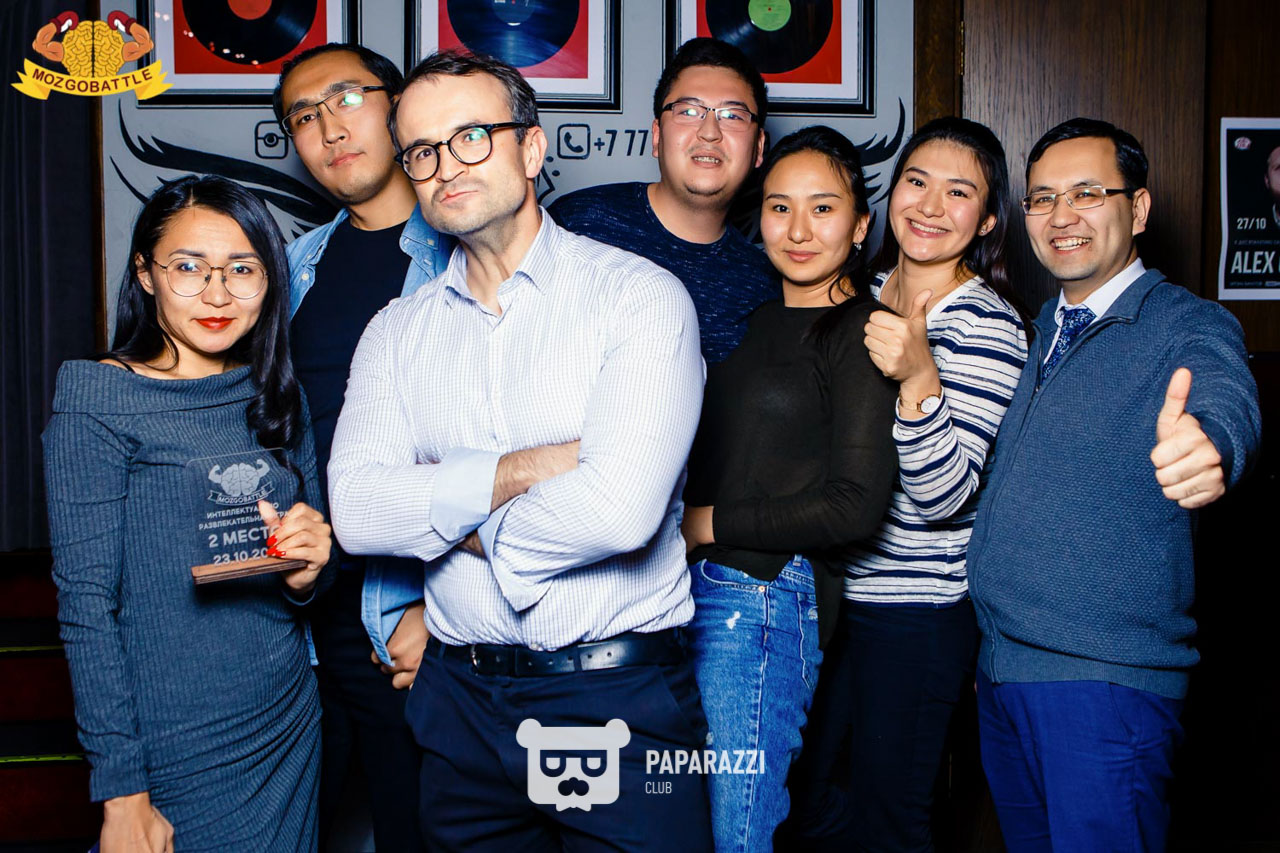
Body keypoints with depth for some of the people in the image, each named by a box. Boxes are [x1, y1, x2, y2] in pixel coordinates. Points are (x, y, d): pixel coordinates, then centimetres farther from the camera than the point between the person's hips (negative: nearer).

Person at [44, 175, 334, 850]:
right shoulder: (98, 401, -10)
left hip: (291, 736, 5)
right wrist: (121, 790, -14)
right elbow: (86, 604, -12)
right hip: (176, 758, -5)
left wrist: (306, 571, -9)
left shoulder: (277, 397, 5)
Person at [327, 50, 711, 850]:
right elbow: (357, 511, -7)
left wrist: (450, 523, -7)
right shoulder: (396, 331, 7)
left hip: (617, 699, -4)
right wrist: (526, 467, -16)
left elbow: (619, 509, -22)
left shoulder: (639, 295, -9)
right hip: (462, 702, 4)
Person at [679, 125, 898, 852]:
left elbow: (855, 504, -13)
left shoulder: (862, 332, -5)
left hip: (767, 596, -7)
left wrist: (704, 524, -8)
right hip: (697, 588, 7)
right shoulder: (756, 322, 16)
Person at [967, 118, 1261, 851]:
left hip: (1107, 680, -7)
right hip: (1002, 667, 7)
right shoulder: (1039, 331, 14)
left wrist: (1207, 447, -52)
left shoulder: (1189, 327, -7)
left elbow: (1227, 404, -31)